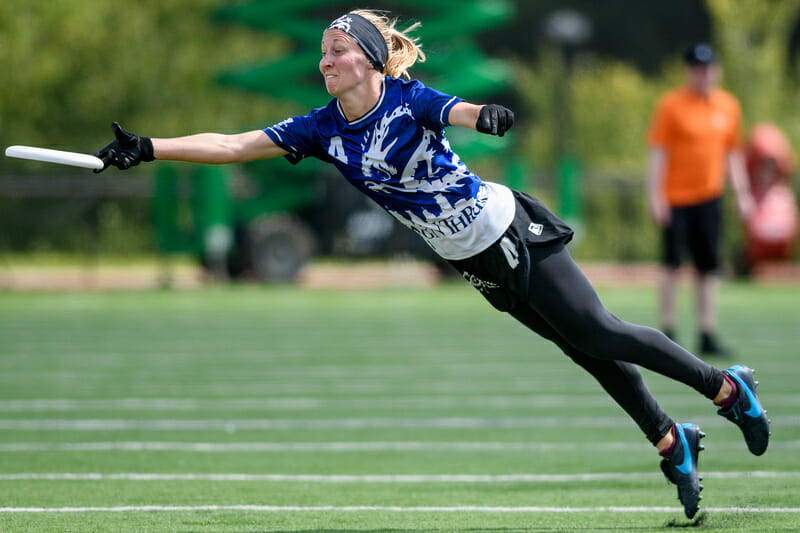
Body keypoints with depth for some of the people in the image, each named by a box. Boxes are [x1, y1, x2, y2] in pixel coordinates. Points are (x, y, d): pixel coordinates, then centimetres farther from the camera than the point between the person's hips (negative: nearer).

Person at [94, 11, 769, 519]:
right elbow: (233, 146, -9)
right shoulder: (323, 129, -5)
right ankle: (672, 443, 19)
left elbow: (460, 112, -41)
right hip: (475, 262, 5)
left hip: (512, 231, -5)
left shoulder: (407, 99, -19)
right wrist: (148, 149, -18)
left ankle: (726, 387, 8)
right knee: (584, 351, 7)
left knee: (598, 333, -8)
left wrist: (483, 114, -65)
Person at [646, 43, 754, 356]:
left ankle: (708, 336, 7)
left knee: (708, 268, 4)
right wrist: (655, 196, -13)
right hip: (675, 197, -4)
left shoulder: (728, 105, 10)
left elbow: (733, 152, 18)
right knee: (672, 263, -6)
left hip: (709, 197, 4)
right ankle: (667, 333, 0)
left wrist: (742, 194, 13)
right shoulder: (671, 105, -5)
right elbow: (658, 152, -7)